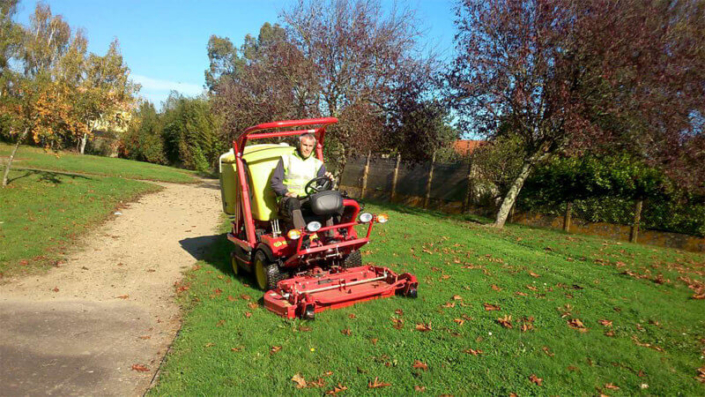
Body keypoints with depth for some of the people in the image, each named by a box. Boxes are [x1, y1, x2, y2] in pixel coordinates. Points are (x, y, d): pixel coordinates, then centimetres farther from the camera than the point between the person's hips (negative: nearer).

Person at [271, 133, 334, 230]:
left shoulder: (318, 164, 19)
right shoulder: (286, 159, 13)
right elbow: (275, 181, 5)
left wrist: (328, 180, -16)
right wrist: (286, 192, -13)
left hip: (308, 200, 2)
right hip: (287, 199, -2)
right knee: (293, 202, -37)